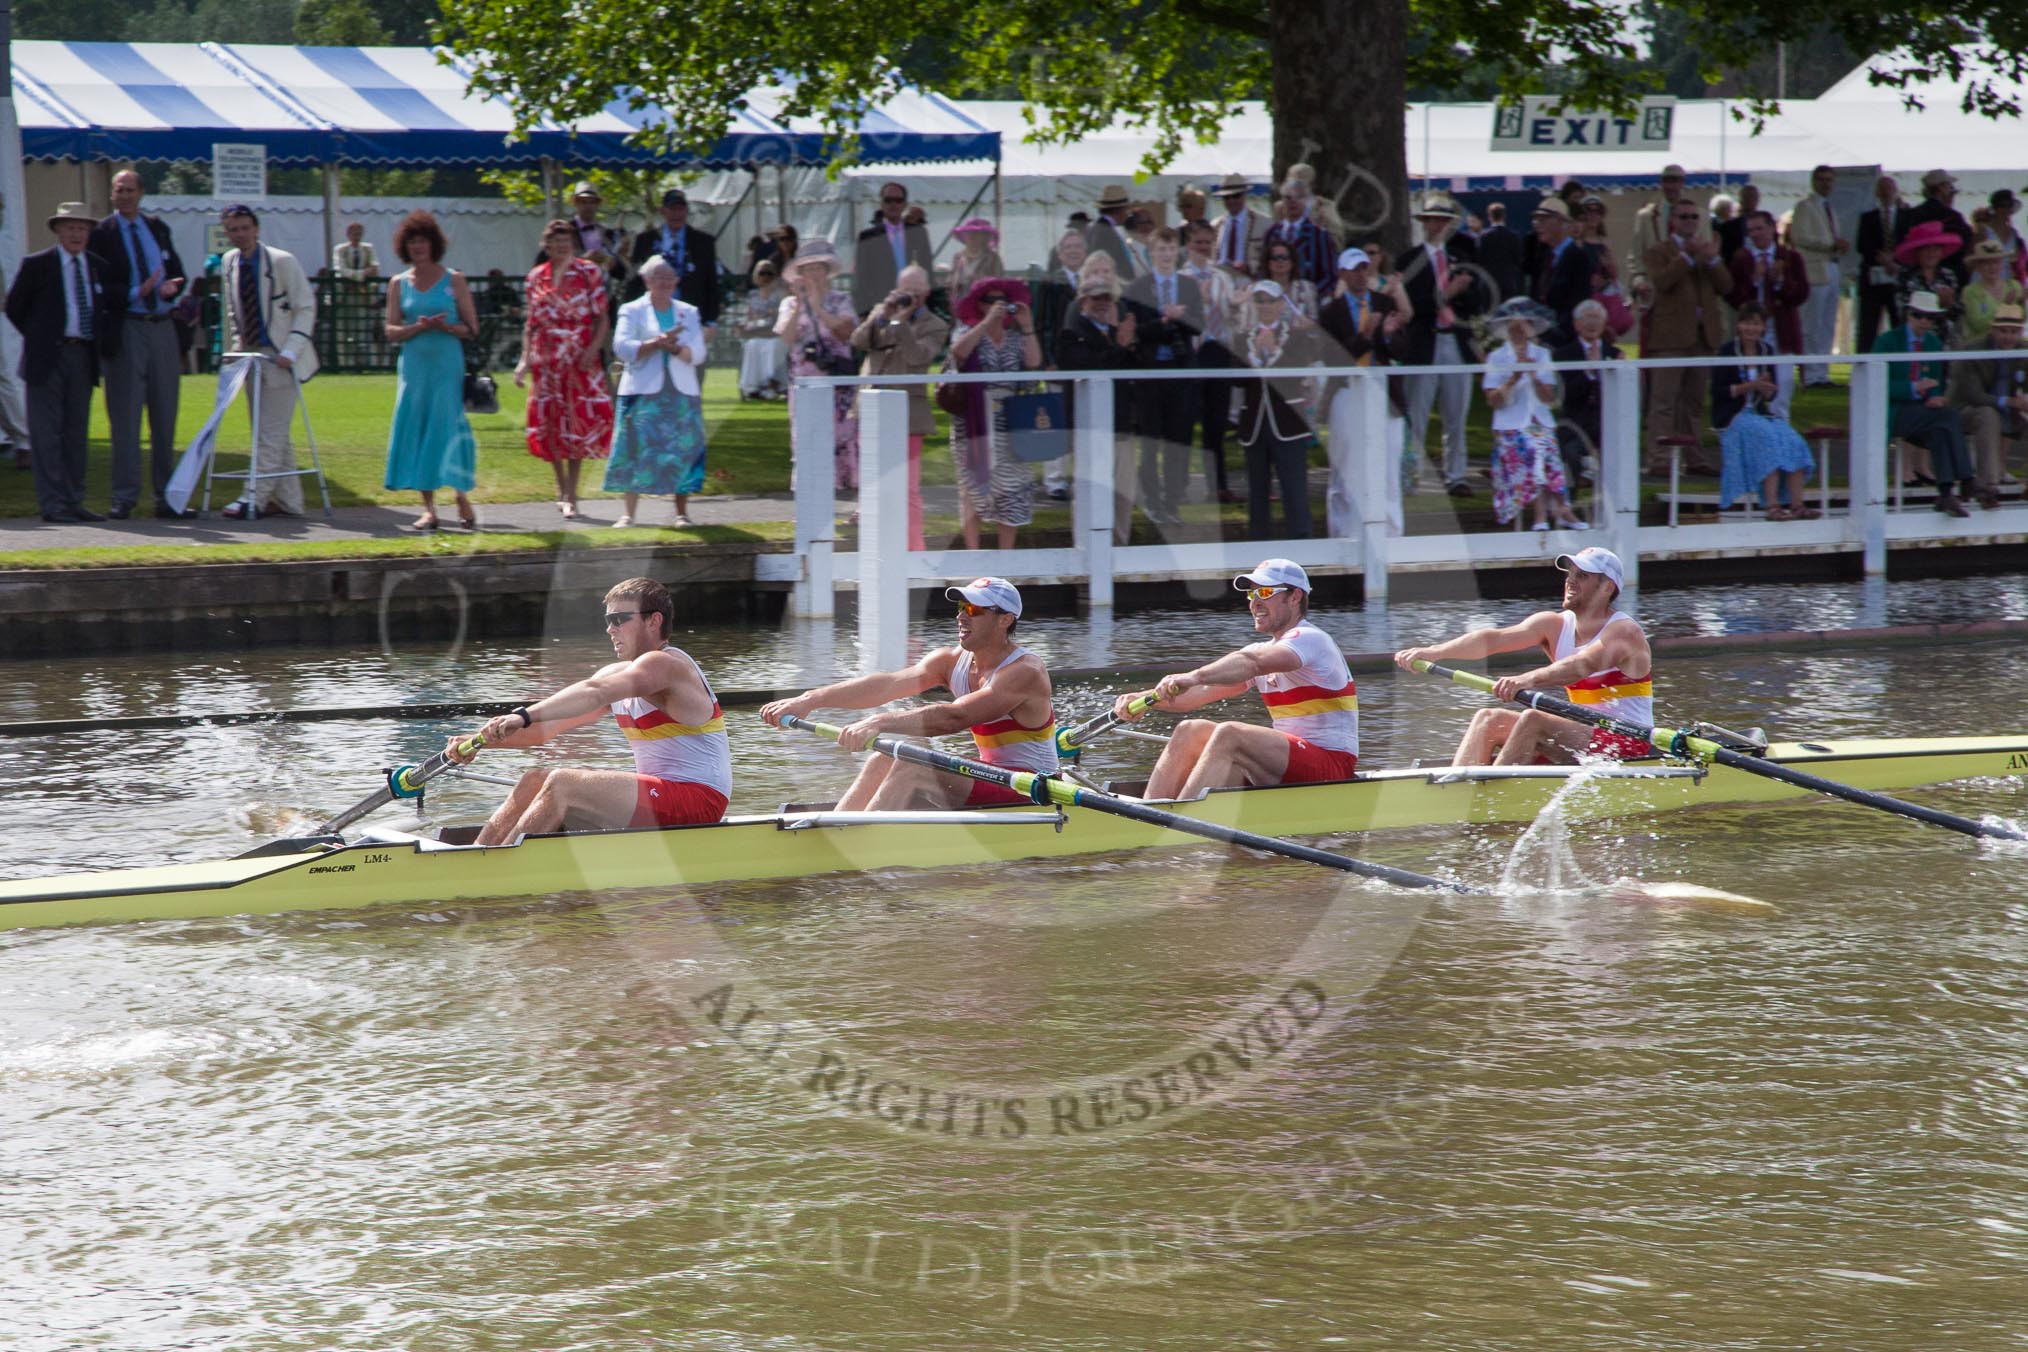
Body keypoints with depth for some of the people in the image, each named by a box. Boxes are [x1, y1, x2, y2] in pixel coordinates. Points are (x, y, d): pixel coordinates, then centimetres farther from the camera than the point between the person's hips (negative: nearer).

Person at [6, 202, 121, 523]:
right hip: (48, 359, -4)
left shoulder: (100, 268, 11)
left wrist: (107, 341, 8)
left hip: (84, 356, 4)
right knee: (47, 433, -5)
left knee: (76, 432, 7)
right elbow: (14, 307, 5)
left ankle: (73, 501, 12)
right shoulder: (37, 265, -1)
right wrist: (39, 338, 2)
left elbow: (113, 304, 22)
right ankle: (52, 504, -5)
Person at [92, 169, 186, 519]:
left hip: (163, 328, 5)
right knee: (125, 414, -6)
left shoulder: (157, 228, 13)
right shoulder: (102, 233, -1)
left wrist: (169, 290, -6)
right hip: (126, 329, -5)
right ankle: (124, 497, -4)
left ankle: (166, 496, 12)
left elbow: (177, 272, 16)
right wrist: (135, 293, -17)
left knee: (165, 416, 7)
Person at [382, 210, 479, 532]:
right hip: (414, 366, 3)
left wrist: (446, 327, -15)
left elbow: (472, 329, 3)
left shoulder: (453, 280, 4)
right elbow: (391, 332, 6)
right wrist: (419, 327, -12)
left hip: (447, 364, -3)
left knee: (448, 426, -8)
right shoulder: (399, 283, 10)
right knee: (415, 429, -2)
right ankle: (429, 508, 2)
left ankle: (462, 499, 4)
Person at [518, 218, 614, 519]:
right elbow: (531, 323, 12)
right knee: (550, 423, 3)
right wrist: (524, 359, 2)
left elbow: (602, 318, 1)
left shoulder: (589, 273, 2)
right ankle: (563, 489, 17)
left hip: (580, 358, -3)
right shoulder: (536, 278, 9)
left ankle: (570, 495, -3)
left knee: (578, 422, -7)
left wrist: (593, 349, -13)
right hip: (546, 359, 3)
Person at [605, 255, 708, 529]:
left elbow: (697, 354, 4)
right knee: (637, 450, -7)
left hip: (681, 393, 3)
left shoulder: (689, 313, 14)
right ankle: (628, 514, -4)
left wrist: (675, 348, -14)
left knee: (683, 453, -2)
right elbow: (622, 348, -7)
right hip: (643, 391, -3)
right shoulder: (632, 311, 7)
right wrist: (657, 343, -15)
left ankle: (682, 513, 4)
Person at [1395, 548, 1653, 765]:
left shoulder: (1624, 632, -12)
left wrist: (1528, 680, -50)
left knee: (1532, 721, -28)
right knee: (1489, 719, -6)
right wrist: (1435, 652, -22)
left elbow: (1583, 665, -32)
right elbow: (1494, 639, -6)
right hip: (1581, 739, 7)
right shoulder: (1554, 626, 8)